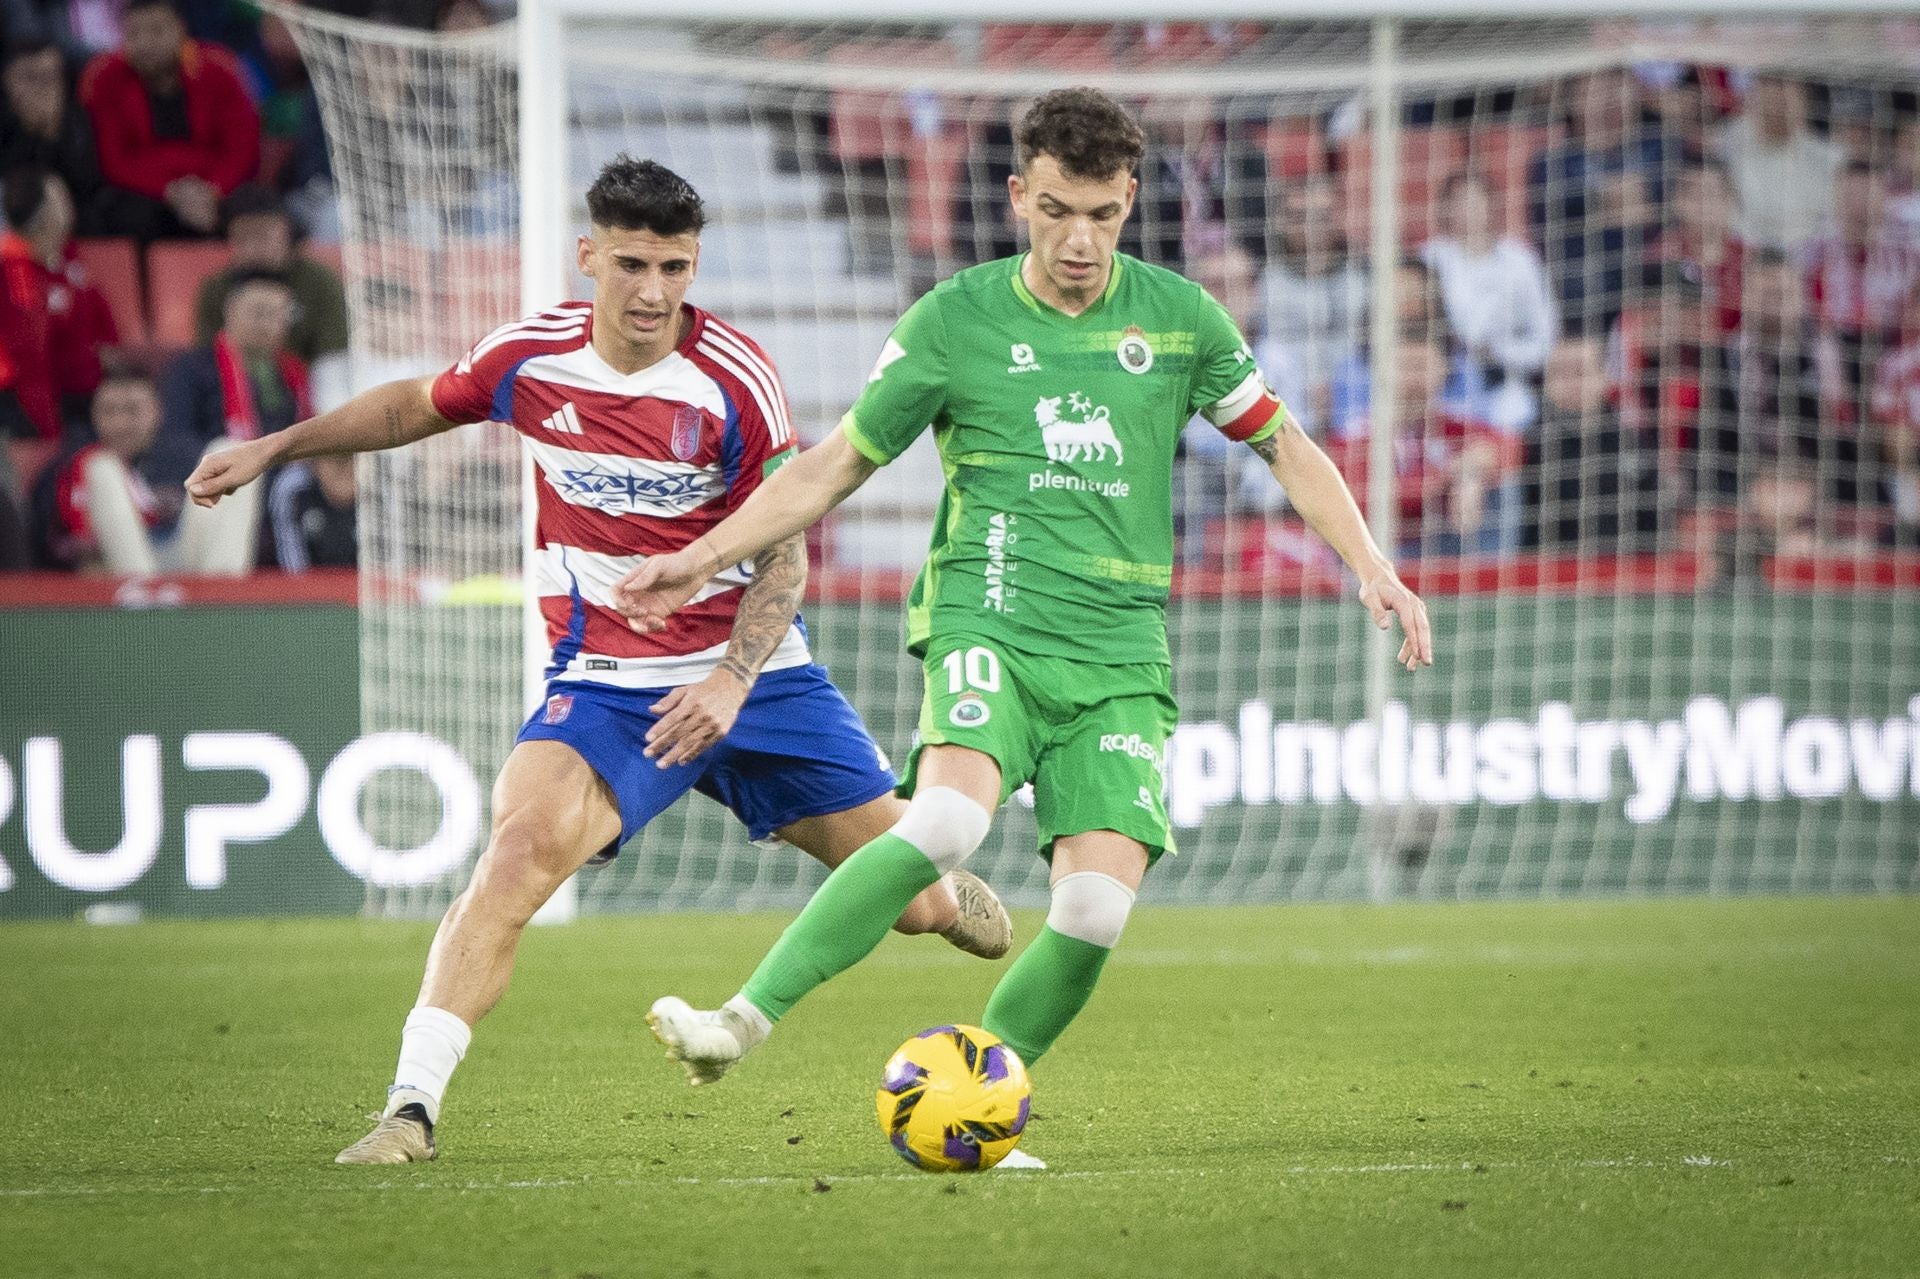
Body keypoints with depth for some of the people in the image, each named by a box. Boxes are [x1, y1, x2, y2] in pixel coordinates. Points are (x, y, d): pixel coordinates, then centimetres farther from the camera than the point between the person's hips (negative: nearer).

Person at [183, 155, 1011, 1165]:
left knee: (911, 899, 5)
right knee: (525, 843, -30)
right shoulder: (528, 359, -7)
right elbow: (415, 408, 15)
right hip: (602, 683, 0)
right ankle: (410, 1107, -31)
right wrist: (274, 449, 15)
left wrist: (732, 681, -24)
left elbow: (783, 553, -10)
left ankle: (942, 890, 46)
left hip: (751, 671, 0)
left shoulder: (734, 380, -14)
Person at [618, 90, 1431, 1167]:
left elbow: (1284, 443, 19)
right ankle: (744, 1021, -30)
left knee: (1101, 902, -16)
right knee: (948, 822, -32)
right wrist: (706, 556, 4)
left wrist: (1374, 570, 8)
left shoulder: (1178, 316, 8)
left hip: (1121, 649, 2)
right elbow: (838, 465, 11)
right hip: (989, 620, -2)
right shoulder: (955, 321, 3)